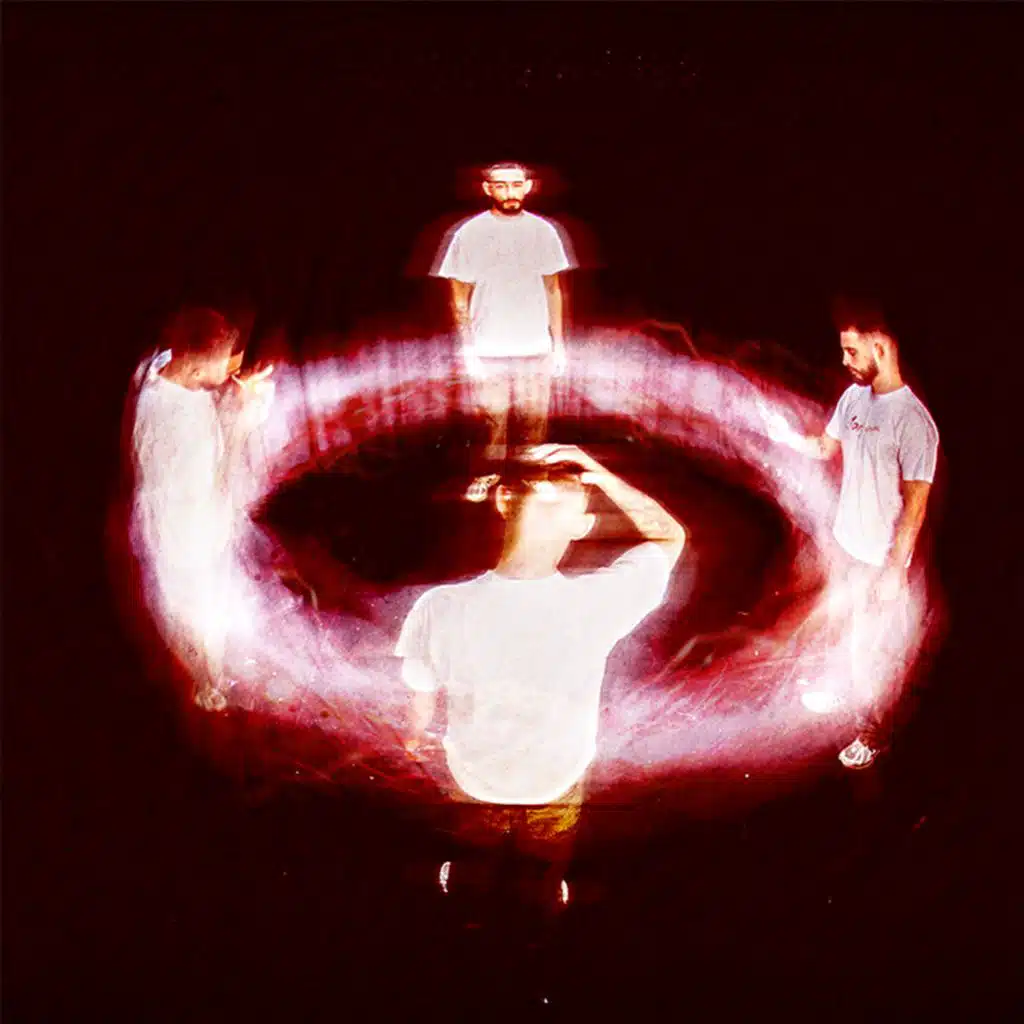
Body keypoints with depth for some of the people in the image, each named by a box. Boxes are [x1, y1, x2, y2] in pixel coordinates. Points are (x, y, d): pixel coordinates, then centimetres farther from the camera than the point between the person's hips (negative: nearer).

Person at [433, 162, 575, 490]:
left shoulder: (543, 231, 4)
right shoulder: (469, 234, -2)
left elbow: (554, 291, 11)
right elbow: (459, 299, 0)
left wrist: (559, 345, 8)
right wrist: (468, 350, -6)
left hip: (536, 349, 2)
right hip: (488, 350, -2)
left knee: (536, 418, 4)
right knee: (492, 418, 1)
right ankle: (488, 474, 19)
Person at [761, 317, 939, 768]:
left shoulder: (913, 421, -26)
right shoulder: (854, 396, -4)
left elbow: (916, 503, -22)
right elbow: (827, 447, 10)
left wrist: (894, 569, -19)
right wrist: (788, 436, -10)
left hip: (880, 558, -7)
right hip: (845, 542, 7)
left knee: (871, 646, 8)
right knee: (846, 628, 27)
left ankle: (874, 732, 28)